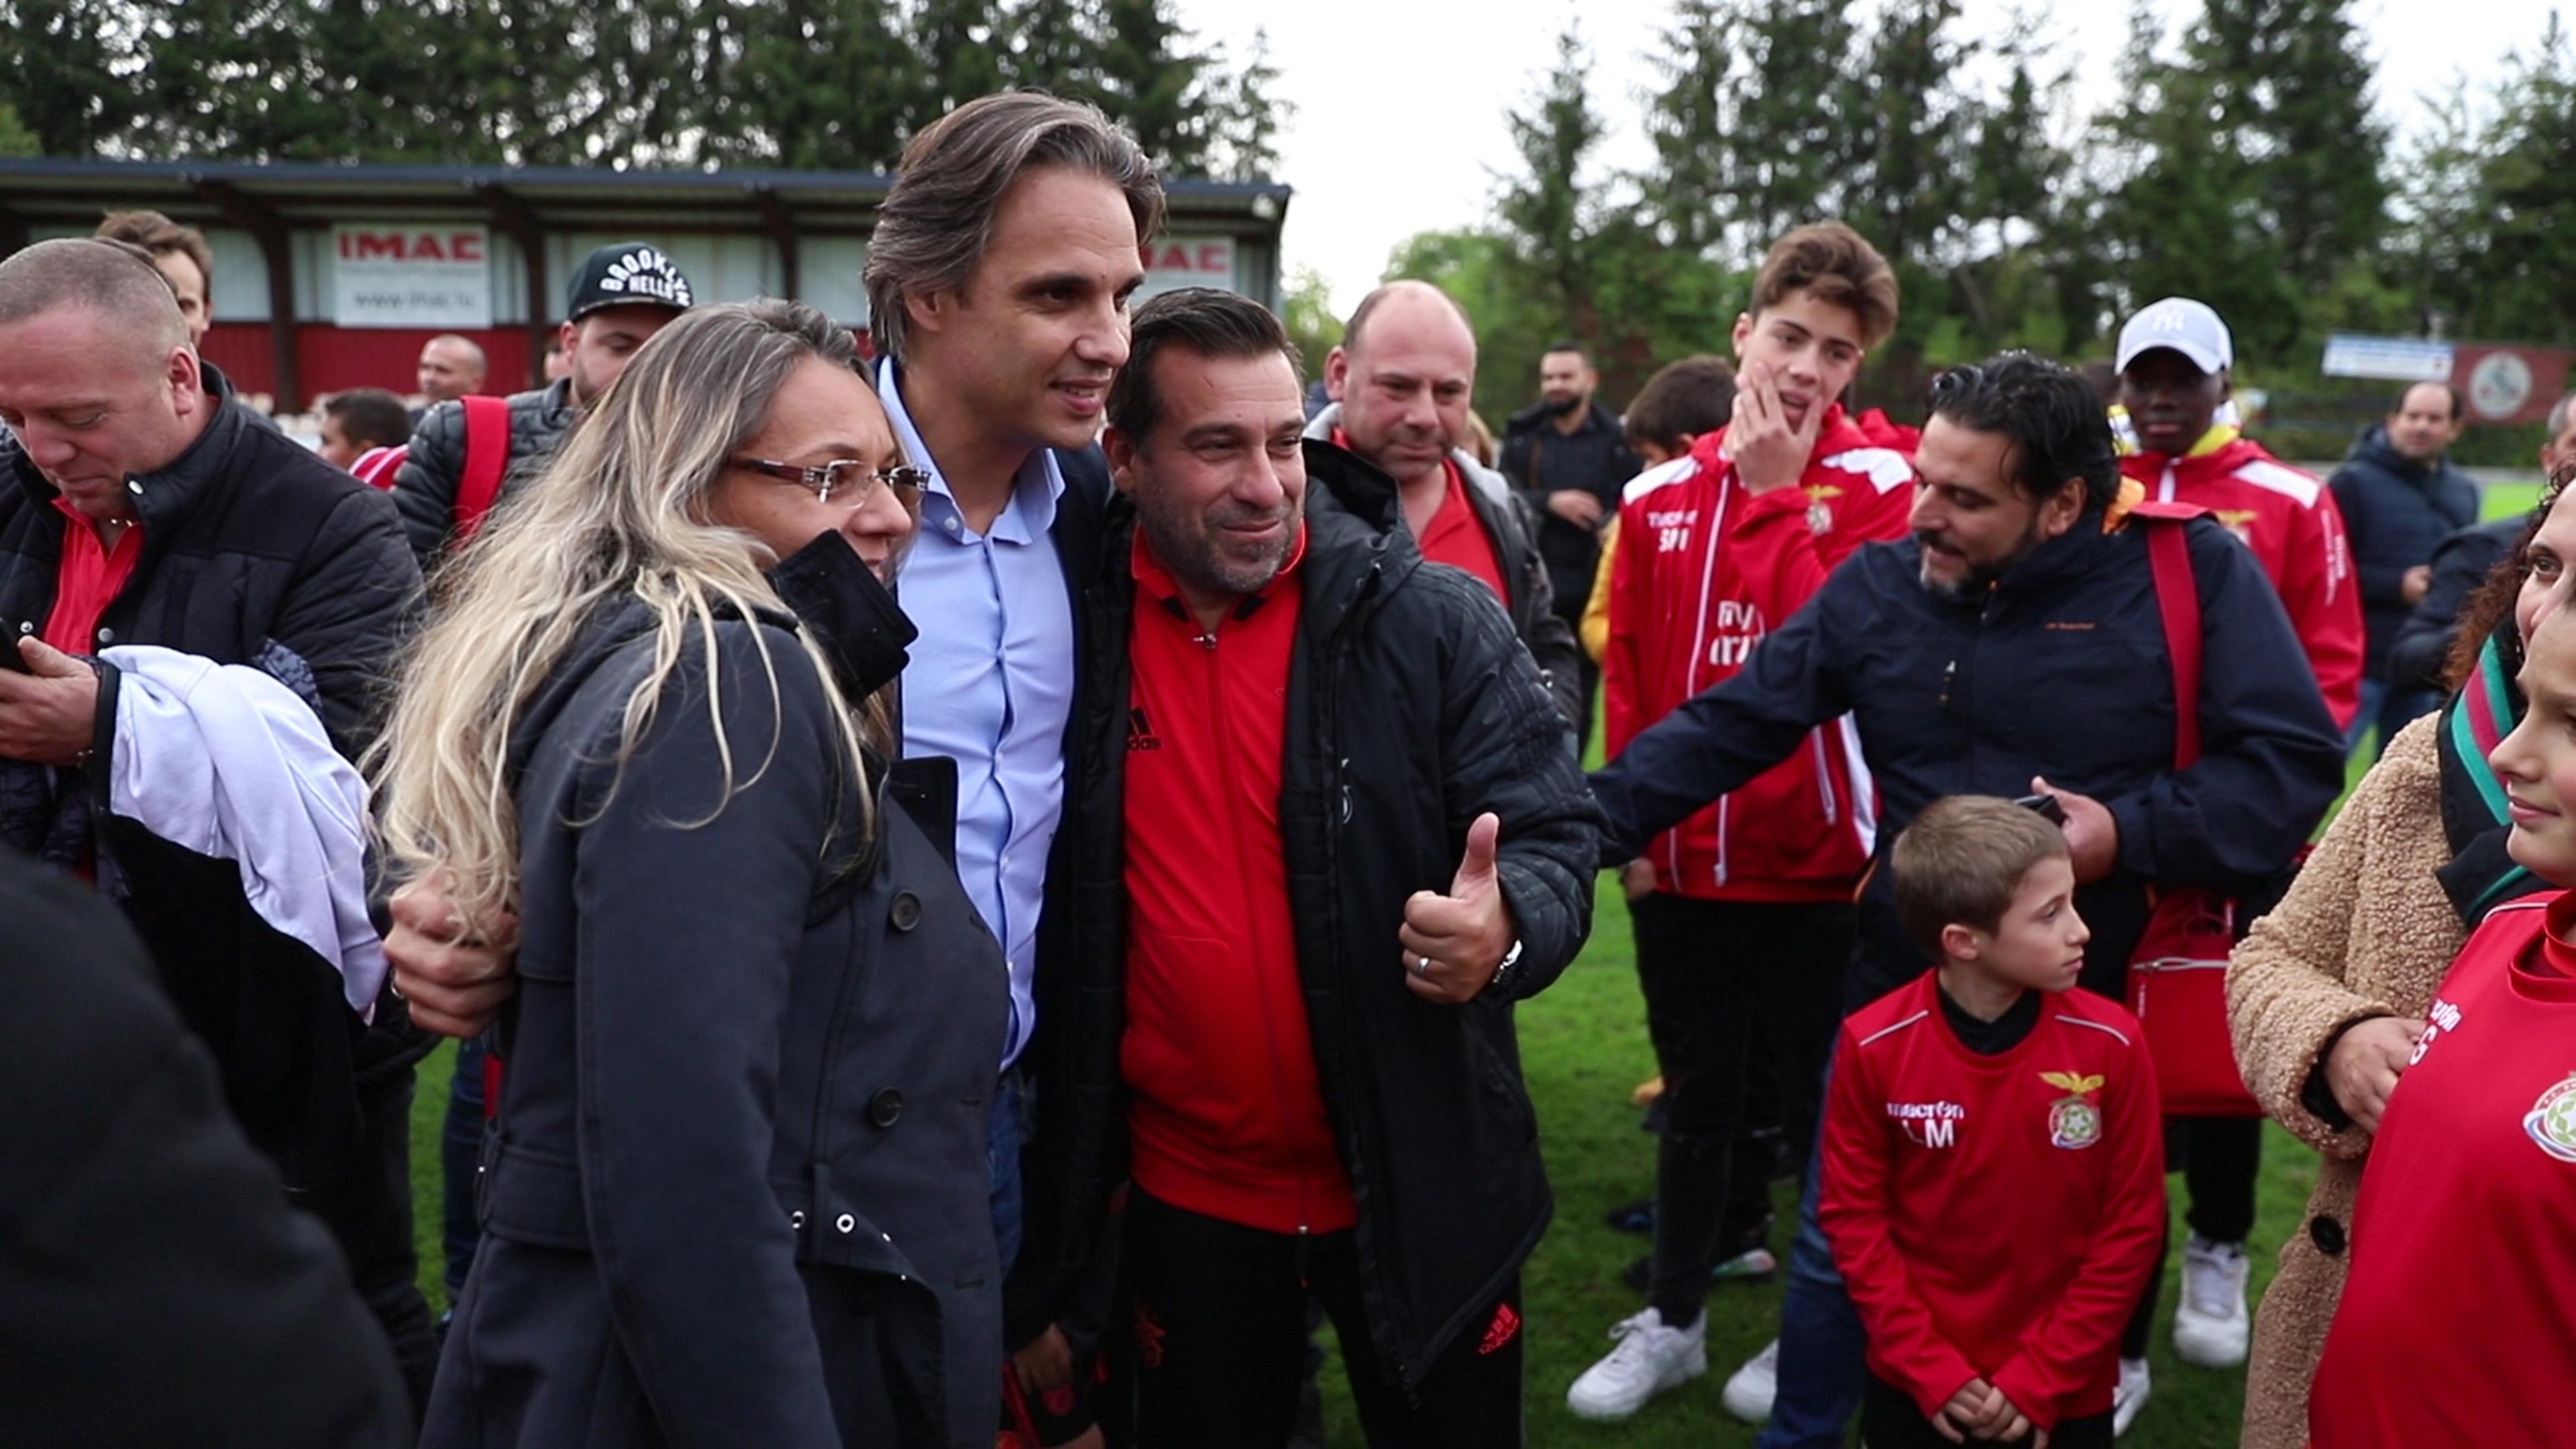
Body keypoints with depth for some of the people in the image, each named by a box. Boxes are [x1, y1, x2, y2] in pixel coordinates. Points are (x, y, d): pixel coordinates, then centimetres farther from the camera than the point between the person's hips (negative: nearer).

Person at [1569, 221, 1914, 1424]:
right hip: (1682, 868, 4)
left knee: (1824, 1108, 9)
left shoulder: (1876, 484, -5)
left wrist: (1782, 487, -17)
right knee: (1695, 1102, 18)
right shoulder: (1660, 495, 5)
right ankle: (1671, 1323, 33)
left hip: (1820, 867, -3)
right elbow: (1628, 672, 8)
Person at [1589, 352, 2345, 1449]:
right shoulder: (1877, 586, -4)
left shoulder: (2190, 573, -12)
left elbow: (2295, 761, -12)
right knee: (1838, 1247, 15)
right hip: (1898, 991, 3)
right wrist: (1589, 823, -12)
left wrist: (2132, 834, -23)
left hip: (2099, 1009, -2)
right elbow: (1726, 728, -3)